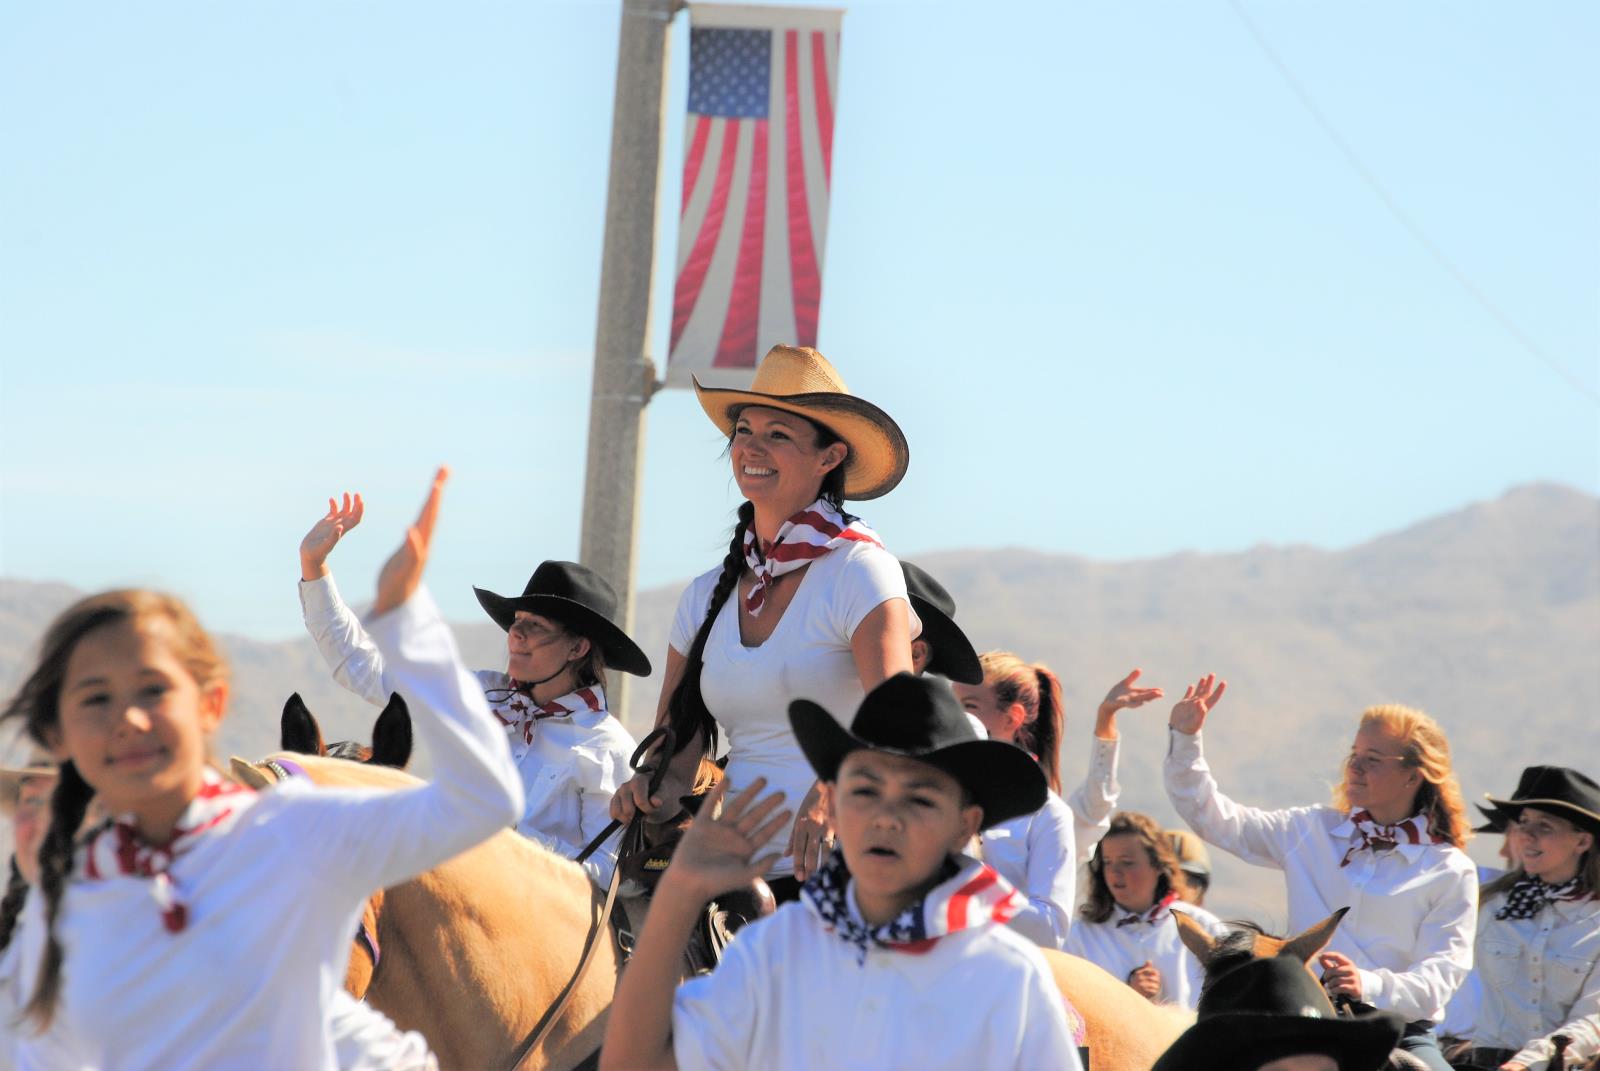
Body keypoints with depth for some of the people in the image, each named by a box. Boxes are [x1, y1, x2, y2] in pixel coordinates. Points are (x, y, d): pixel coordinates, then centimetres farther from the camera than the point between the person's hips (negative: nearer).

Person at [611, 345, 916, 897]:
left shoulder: (861, 572, -3)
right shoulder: (706, 597, 15)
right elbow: (677, 746, 17)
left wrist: (829, 794, -36)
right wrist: (655, 789, -7)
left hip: (835, 870, -5)